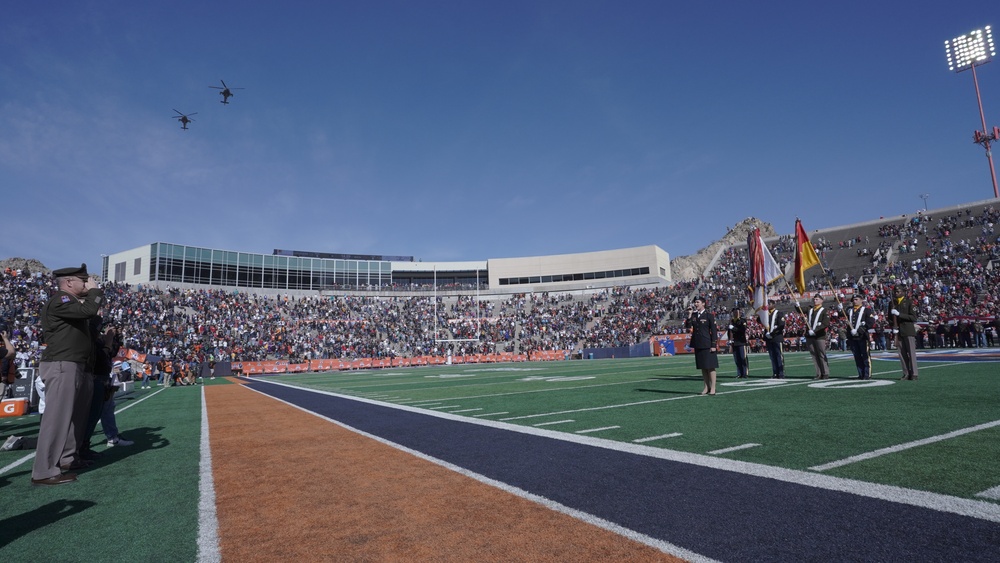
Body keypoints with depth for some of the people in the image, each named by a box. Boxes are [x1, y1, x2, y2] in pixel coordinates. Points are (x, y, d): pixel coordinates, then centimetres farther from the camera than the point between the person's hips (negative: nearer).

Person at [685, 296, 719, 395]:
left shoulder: (709, 316, -3)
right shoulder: (693, 315, 11)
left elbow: (714, 331, -5)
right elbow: (688, 326, -1)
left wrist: (713, 345, -10)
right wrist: (689, 315, -13)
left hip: (707, 345, -5)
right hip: (697, 345, 5)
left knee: (711, 367, 0)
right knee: (702, 367, 9)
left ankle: (712, 388, 6)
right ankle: (706, 387, 17)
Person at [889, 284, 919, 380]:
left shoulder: (909, 302, -2)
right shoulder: (892, 303, 12)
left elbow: (913, 317, -9)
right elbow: (890, 317, 19)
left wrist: (899, 314, -18)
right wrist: (894, 328, 4)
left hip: (908, 331, -4)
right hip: (898, 331, 4)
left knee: (911, 352, -5)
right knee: (901, 353, 3)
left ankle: (913, 373, -3)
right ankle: (906, 373, 8)